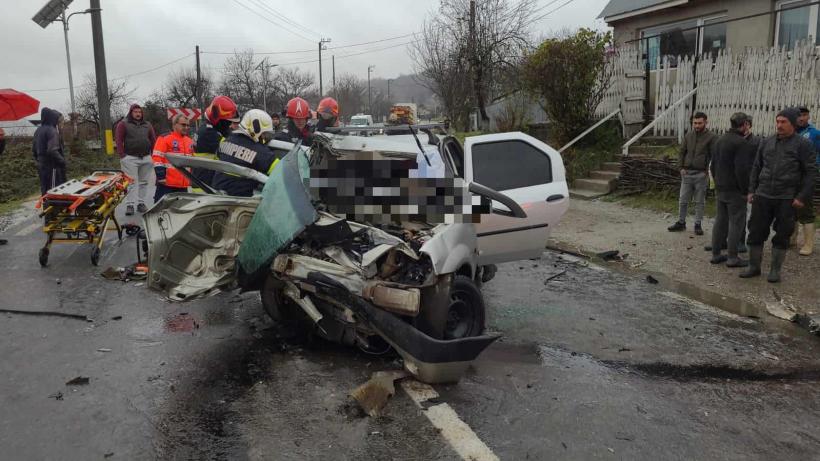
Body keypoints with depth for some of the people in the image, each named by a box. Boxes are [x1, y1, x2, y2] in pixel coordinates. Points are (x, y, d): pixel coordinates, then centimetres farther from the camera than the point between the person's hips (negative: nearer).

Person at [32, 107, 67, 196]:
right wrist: (62, 161, -13)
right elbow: (52, 151, -25)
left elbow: (34, 150, 16)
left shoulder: (38, 130, 12)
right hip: (52, 166, -9)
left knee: (44, 191, 15)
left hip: (41, 166, 9)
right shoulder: (52, 131, -15)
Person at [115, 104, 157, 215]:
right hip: (130, 158, -4)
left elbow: (153, 140, 16)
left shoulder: (147, 125, 16)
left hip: (146, 158, 4)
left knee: (144, 182, 7)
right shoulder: (123, 124, 4)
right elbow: (118, 140, -2)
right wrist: (122, 155, -9)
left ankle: (141, 203, 14)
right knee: (131, 182, -7)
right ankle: (129, 205, -7)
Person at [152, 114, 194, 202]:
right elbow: (157, 158, -12)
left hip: (183, 185, 7)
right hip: (167, 183, -7)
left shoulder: (190, 141, 17)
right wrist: (161, 176, -17)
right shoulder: (164, 139, -6)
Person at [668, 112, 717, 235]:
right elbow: (682, 152, 15)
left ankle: (698, 225, 14)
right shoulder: (689, 136, 9)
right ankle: (681, 223, 18)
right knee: (683, 200, 7)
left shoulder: (711, 137, -3)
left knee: (700, 201, 5)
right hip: (687, 173, 4)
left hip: (701, 174, -3)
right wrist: (681, 167, 3)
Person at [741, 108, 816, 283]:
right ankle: (754, 266, 16)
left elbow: (810, 172, -4)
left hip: (786, 199, -4)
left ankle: (775, 270, 15)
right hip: (762, 196, 4)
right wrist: (752, 190, 10)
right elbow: (756, 168, 17)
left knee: (782, 236, 5)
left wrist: (802, 197, -11)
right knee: (756, 231, 4)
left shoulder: (802, 144, -2)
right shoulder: (767, 142, 10)